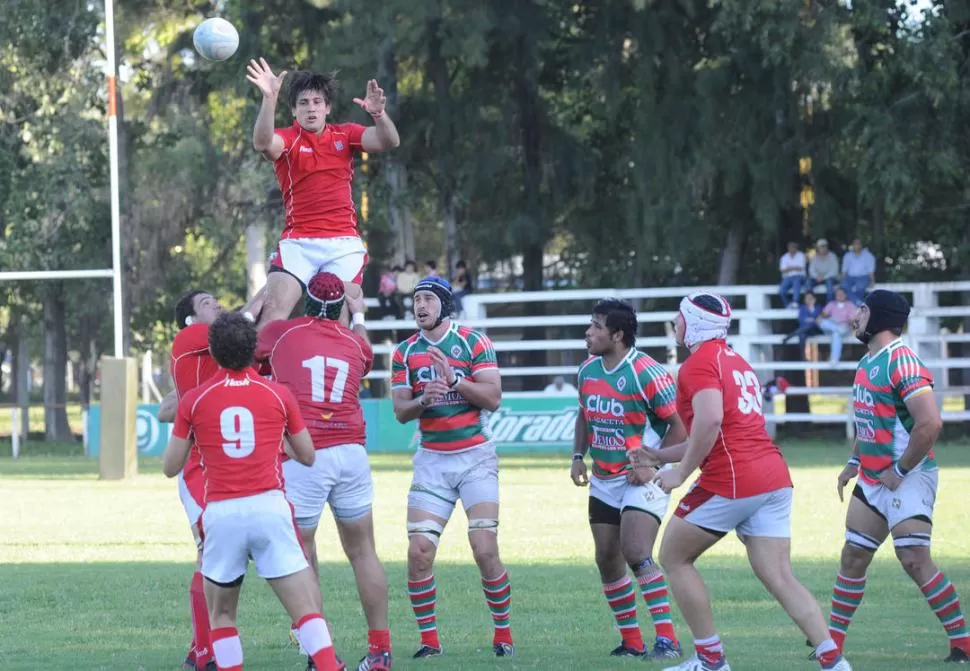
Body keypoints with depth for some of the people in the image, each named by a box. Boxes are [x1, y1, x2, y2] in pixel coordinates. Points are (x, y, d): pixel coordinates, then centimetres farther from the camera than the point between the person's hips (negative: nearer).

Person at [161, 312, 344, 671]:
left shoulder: (194, 400, 4)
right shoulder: (278, 394, 6)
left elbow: (170, 467, 9)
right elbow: (308, 456, 15)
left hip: (221, 513, 0)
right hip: (269, 507, 0)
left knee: (221, 614, 16)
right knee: (305, 609, -3)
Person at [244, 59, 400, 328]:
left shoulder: (345, 135, 10)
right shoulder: (286, 139, 2)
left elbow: (389, 142, -4)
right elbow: (262, 143, -21)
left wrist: (378, 114, -26)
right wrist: (269, 98, -38)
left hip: (344, 244, 2)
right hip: (297, 243, -2)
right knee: (273, 311, -17)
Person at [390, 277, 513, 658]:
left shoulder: (474, 343, -2)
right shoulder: (405, 353, 7)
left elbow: (493, 398, -9)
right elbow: (400, 412, 2)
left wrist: (453, 381, -22)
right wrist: (423, 400, -19)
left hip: (475, 458, -3)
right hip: (432, 460, 3)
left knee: (485, 549, -11)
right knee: (419, 552, -7)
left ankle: (503, 634, 4)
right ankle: (429, 639, 4)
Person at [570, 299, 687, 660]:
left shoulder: (647, 373, -19)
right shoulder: (588, 370, 4)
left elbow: (679, 425, -15)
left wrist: (652, 463, -20)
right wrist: (578, 457, 9)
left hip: (642, 478, -8)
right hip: (603, 481, 8)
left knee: (636, 554, -22)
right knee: (607, 561, 6)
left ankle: (667, 640, -18)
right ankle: (632, 642, 18)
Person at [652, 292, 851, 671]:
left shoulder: (700, 363, -5)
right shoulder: (736, 362, 24)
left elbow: (710, 420, -23)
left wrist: (681, 473, -14)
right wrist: (658, 455, 34)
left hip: (730, 481, -8)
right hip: (774, 478, 8)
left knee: (674, 558, 10)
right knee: (779, 579, 3)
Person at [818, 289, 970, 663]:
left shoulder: (901, 363, -19)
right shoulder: (866, 364, 12)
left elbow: (930, 423, -27)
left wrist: (900, 471, -20)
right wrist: (854, 463, 17)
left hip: (908, 479, -9)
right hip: (873, 479, 9)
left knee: (915, 560, -16)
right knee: (853, 556, 11)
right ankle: (833, 640, 21)